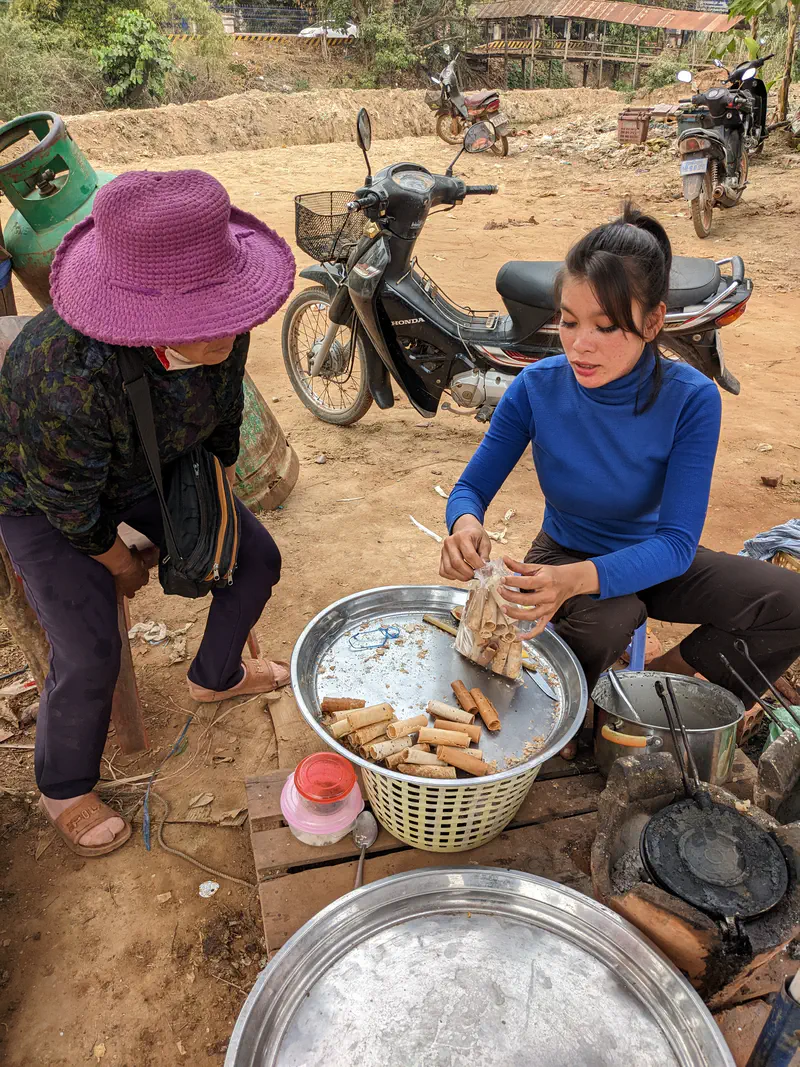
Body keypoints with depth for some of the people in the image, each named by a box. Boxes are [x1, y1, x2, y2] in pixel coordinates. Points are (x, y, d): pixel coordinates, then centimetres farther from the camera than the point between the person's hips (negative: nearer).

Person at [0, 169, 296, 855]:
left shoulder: (221, 330, -26)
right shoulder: (68, 377, -44)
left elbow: (225, 417, -4)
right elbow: (71, 503, -26)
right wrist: (121, 563, -8)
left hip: (155, 466, 6)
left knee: (256, 561, 5)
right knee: (91, 654, -13)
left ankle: (216, 676, 36)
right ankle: (65, 790, 20)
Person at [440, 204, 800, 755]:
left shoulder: (691, 398, -23)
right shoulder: (538, 387, -20)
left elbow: (677, 540, -27)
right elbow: (472, 487, -12)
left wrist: (580, 578, -47)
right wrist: (466, 523, -39)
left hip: (649, 559, 1)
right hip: (566, 551, -1)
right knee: (604, 624, -36)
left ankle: (663, 676, 1)